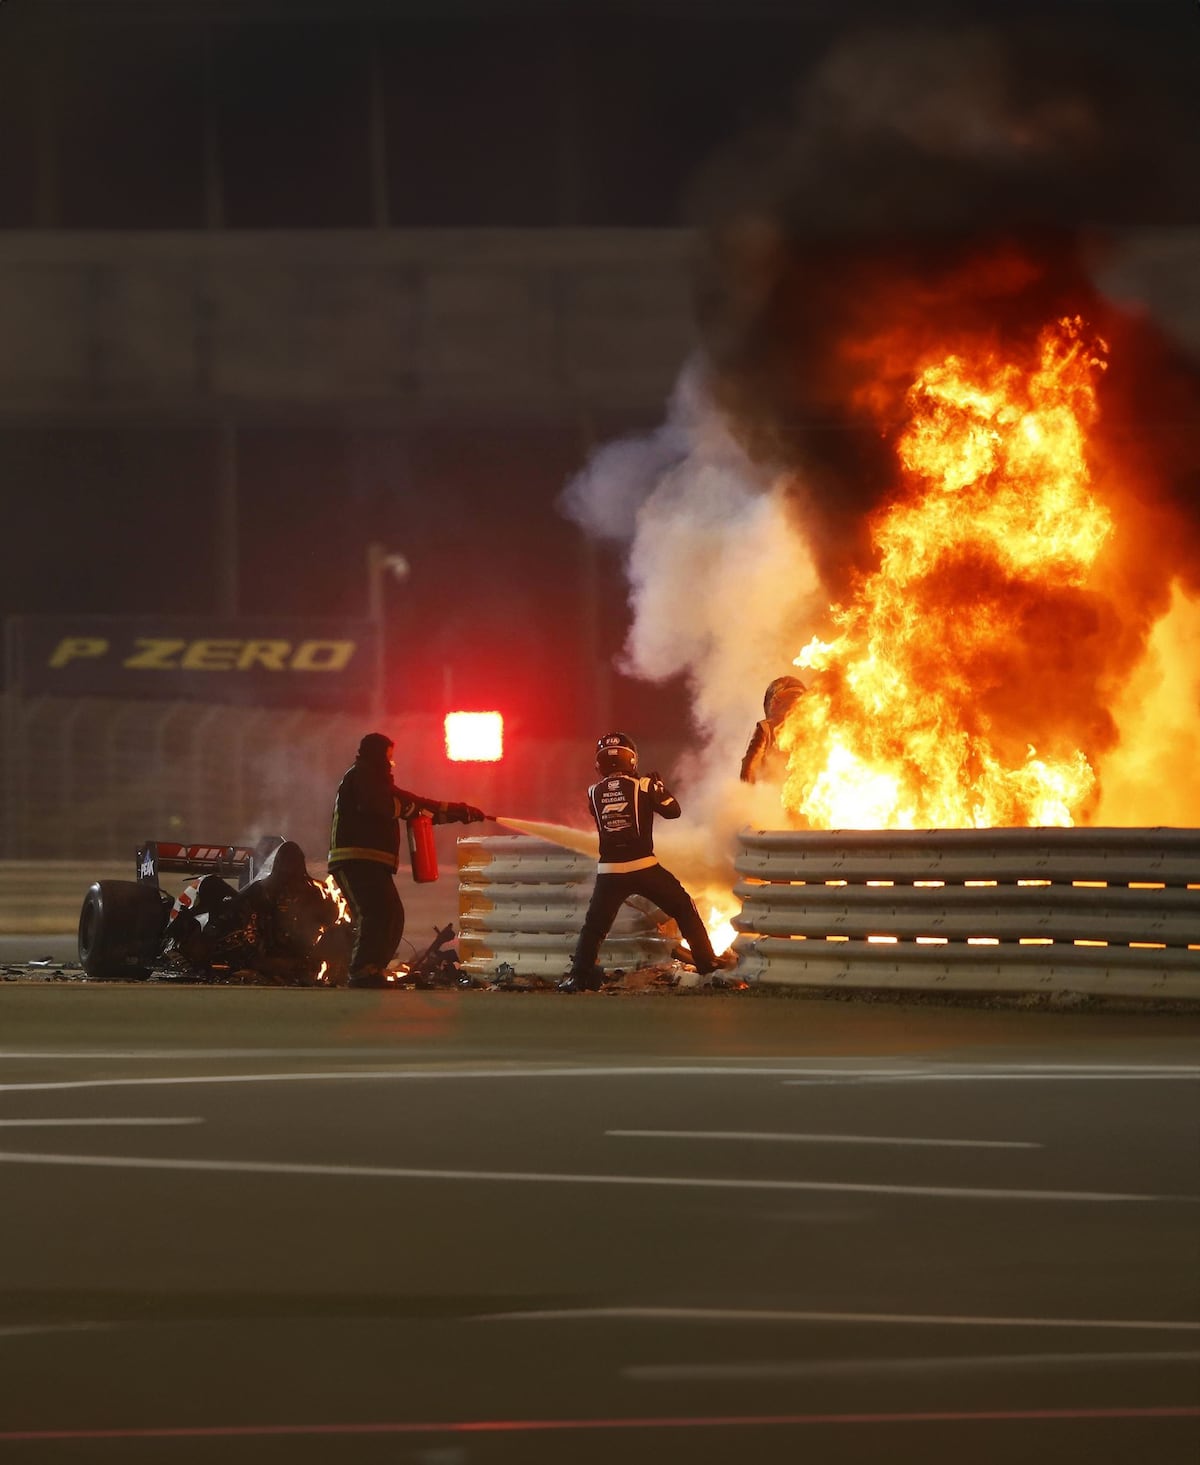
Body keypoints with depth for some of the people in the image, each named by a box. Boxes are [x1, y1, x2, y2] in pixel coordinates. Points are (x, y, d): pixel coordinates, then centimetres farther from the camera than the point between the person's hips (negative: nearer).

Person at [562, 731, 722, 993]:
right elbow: (673, 810, 1)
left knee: (594, 925, 13)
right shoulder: (642, 787, -6)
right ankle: (706, 963, 13)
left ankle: (579, 976, 3)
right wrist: (659, 786, 17)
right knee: (685, 909, 14)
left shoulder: (594, 794, 3)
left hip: (609, 871, 2)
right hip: (643, 867, -2)